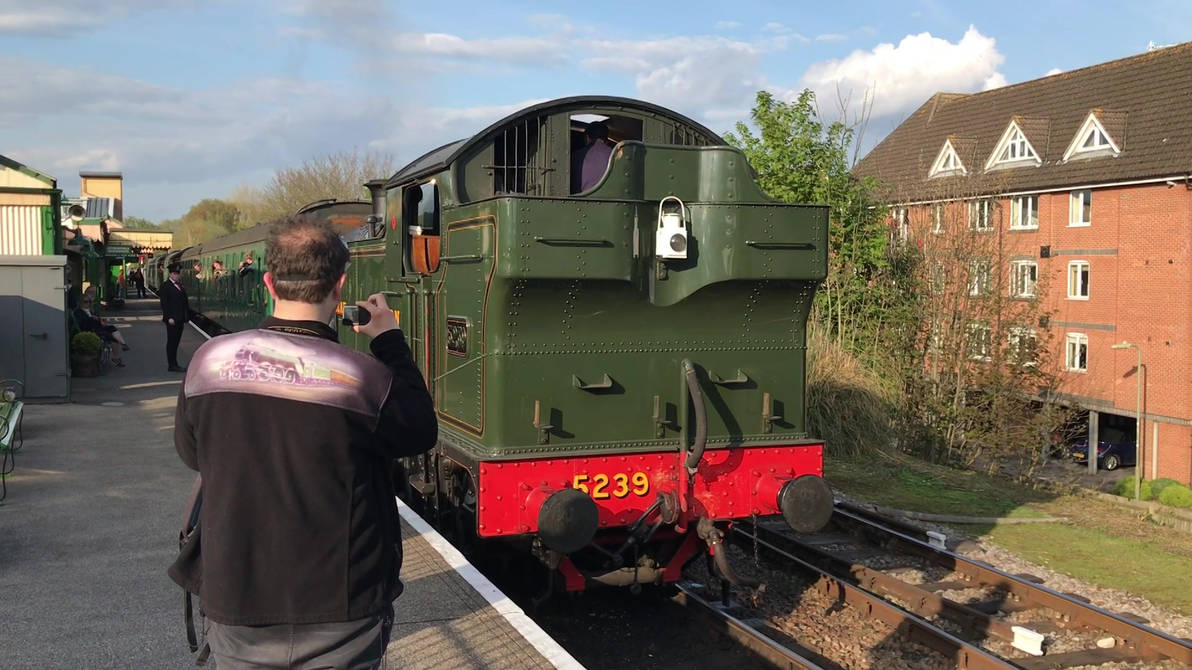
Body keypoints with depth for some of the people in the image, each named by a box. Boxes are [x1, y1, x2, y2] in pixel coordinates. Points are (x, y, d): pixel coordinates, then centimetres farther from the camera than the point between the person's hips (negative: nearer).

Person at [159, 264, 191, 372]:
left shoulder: (180, 285, 16)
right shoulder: (165, 286, -8)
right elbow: (164, 303, -14)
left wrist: (185, 318, 13)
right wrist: (169, 317, -20)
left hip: (180, 319, 8)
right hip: (172, 320, -8)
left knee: (175, 342, 12)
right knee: (171, 342, -3)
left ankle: (174, 364, 17)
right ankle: (172, 365, 0)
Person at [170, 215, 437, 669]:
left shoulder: (210, 361, -8)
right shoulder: (362, 377, -19)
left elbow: (191, 453, 8)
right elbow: (421, 432, -1)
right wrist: (390, 341, 6)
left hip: (236, 610, 3)